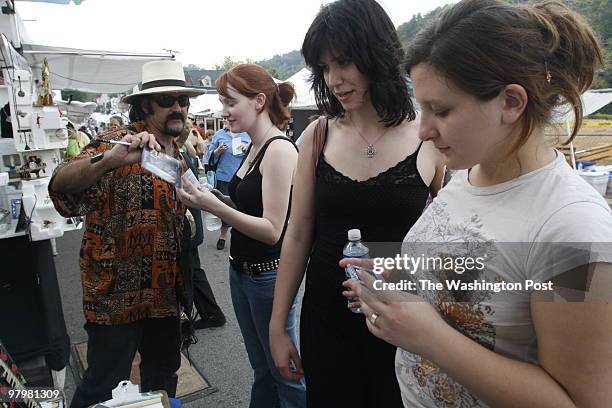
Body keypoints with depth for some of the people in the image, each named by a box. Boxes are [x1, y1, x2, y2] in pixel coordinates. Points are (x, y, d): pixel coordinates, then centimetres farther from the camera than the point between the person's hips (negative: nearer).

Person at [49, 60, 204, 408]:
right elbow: (60, 184, -29)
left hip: (165, 289, 7)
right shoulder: (119, 141, -12)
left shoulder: (177, 153, 10)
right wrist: (110, 158, -45)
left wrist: (188, 213, 7)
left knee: (164, 373, 20)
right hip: (118, 290, -6)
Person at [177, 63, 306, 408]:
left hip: (270, 276, -8)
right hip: (243, 272, 8)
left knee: (286, 373, 10)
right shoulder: (254, 148, 8)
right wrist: (209, 198, 2)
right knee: (262, 368, 22)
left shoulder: (279, 149, -18)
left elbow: (272, 230, -22)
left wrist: (215, 206, -27)